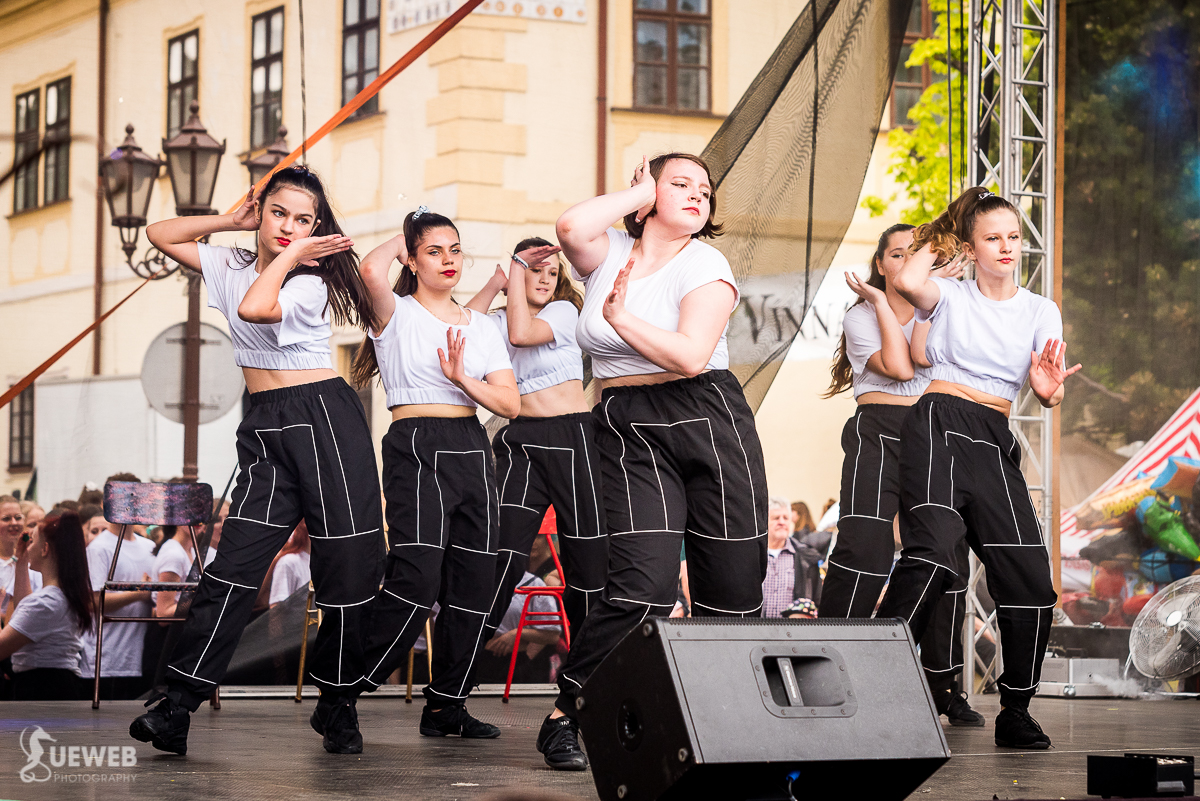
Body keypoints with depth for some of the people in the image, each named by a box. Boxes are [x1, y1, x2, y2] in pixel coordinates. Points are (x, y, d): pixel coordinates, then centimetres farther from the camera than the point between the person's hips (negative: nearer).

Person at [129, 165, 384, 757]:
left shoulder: (309, 283, -8)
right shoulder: (233, 265, 12)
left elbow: (255, 308, -27)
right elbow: (161, 234, 18)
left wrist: (290, 255, -14)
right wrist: (232, 220, 9)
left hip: (323, 416, -5)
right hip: (265, 426, 5)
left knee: (346, 563, -5)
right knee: (237, 559, -6)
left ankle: (338, 704, 8)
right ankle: (177, 705, -14)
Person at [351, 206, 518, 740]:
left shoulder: (482, 328, 17)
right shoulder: (397, 315, 3)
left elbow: (510, 404, 9)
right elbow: (371, 270, -21)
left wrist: (462, 379, -9)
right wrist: (401, 240, 0)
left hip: (472, 451, 6)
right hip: (417, 448, -6)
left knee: (473, 587, 1)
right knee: (417, 581, -18)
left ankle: (446, 705, 10)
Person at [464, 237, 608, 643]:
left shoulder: (564, 309, 4)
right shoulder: (500, 319, 13)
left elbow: (522, 334, -15)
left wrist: (516, 271, -7)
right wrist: (497, 281, -5)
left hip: (572, 434, -2)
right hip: (522, 437, 2)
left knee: (587, 548, -1)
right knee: (507, 544, -10)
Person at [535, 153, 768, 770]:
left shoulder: (704, 265, 1)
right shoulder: (608, 253, 9)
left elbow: (689, 355, -13)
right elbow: (571, 226, -16)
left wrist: (620, 316, -9)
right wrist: (640, 192, -3)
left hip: (708, 419, 0)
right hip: (628, 428, 0)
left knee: (732, 585, -1)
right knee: (644, 584, -16)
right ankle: (563, 717, -6)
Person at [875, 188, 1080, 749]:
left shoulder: (1041, 312, 15)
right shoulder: (950, 297, 6)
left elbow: (1048, 393, 5)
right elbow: (907, 281, -17)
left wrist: (1049, 387, -21)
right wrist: (934, 241, 4)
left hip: (996, 443, 4)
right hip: (940, 426, -4)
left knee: (1029, 574, -7)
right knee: (933, 550, -26)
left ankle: (1015, 712, 6)